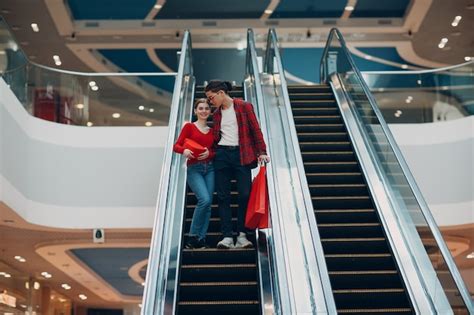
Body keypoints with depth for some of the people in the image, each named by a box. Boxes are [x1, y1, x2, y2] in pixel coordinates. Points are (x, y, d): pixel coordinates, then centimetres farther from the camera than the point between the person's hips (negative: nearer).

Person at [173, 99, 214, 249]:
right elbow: (176, 146, -4)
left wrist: (209, 153, -12)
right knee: (205, 200, -19)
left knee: (208, 204, -1)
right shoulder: (189, 126, 4)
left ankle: (201, 239, 7)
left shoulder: (212, 130, 14)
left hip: (210, 168, 4)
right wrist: (184, 151, -25)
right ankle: (193, 236, -4)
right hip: (194, 168, -4)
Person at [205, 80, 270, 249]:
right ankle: (227, 236, 3)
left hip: (241, 154, -4)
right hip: (221, 155, 4)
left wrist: (261, 152, -7)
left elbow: (255, 130, -1)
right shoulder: (216, 114, 15)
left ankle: (242, 235, 4)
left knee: (245, 195, -6)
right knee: (223, 196, 0)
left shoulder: (244, 106, 1)